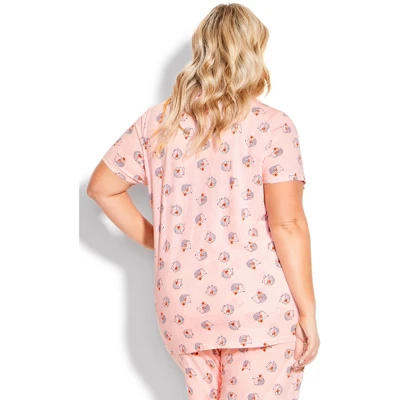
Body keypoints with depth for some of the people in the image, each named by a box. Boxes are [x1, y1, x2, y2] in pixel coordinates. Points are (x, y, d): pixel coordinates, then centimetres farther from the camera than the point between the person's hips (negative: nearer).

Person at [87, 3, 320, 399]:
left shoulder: (158, 121, 3)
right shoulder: (272, 126, -10)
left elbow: (101, 187, 10)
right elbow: (288, 224, -14)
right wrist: (307, 311, -7)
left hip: (183, 308, 4)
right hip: (259, 309, -4)